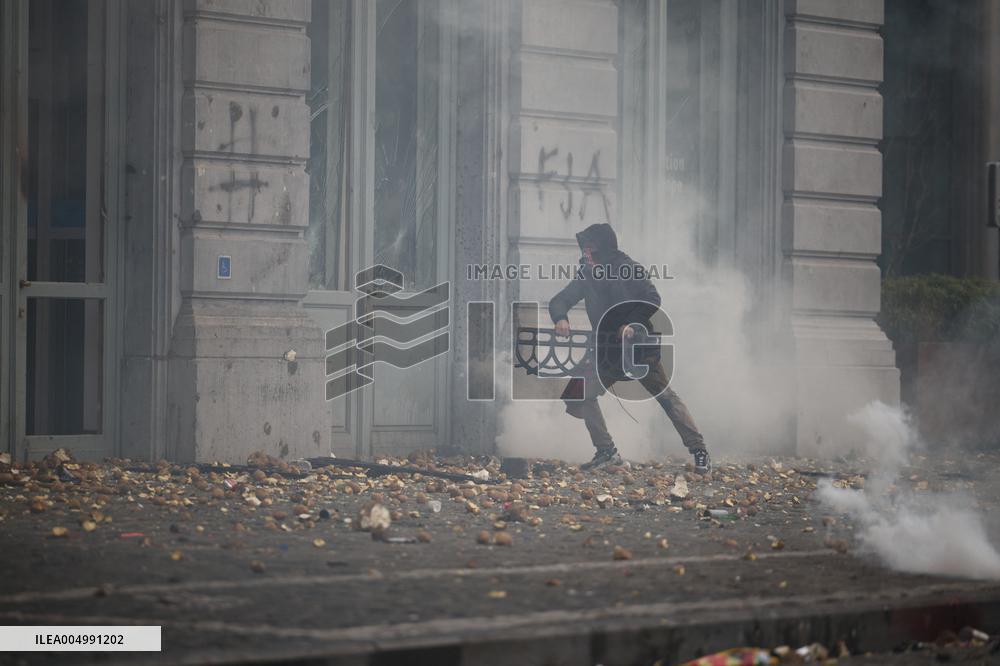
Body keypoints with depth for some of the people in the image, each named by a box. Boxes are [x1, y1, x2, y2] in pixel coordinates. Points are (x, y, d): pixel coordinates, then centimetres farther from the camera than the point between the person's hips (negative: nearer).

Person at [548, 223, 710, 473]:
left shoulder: (626, 268, -11)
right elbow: (559, 301, 5)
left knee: (666, 396, -8)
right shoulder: (587, 275, 5)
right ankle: (606, 452, 3)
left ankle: (699, 450, -1)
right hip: (607, 351, 6)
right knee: (579, 394, -6)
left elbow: (652, 299, -17)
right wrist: (560, 318, -17)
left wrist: (632, 324, -28)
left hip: (639, 348, -6)